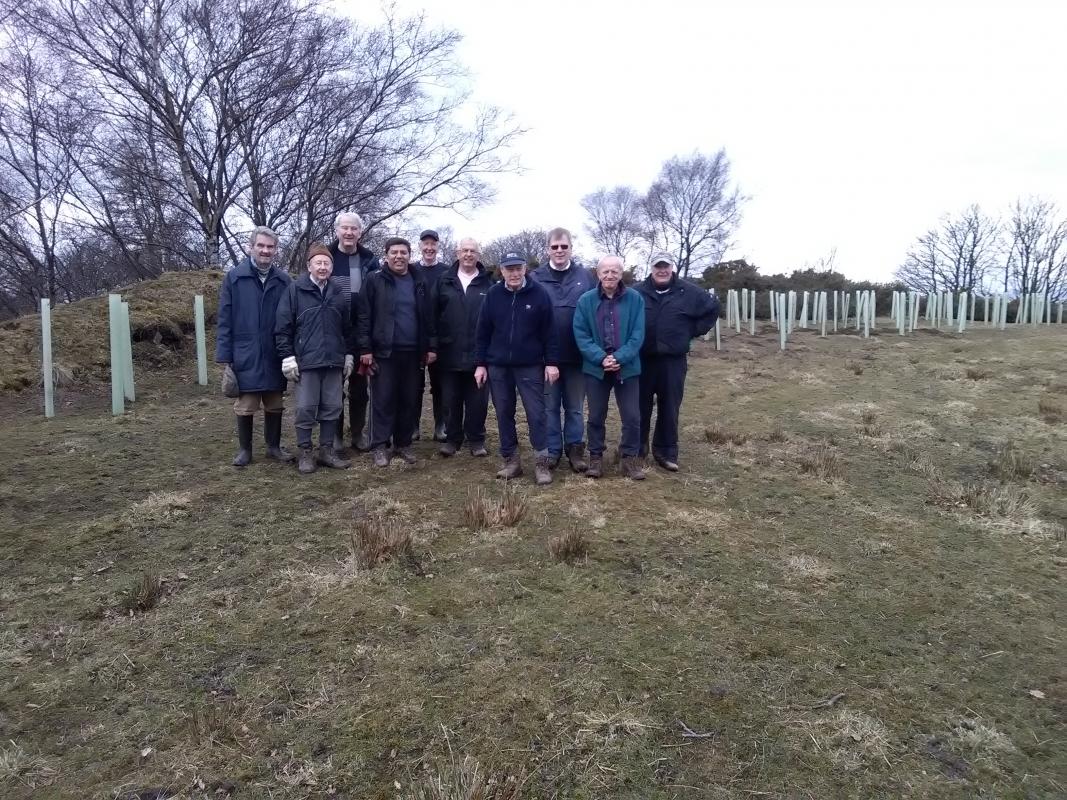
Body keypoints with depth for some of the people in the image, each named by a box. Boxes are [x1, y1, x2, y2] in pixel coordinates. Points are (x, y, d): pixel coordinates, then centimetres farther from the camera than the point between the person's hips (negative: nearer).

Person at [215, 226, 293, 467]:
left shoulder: (283, 281, 4)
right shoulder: (234, 277, -1)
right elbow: (225, 320, -1)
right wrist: (225, 357, -5)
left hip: (275, 356, 2)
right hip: (245, 355, -2)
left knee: (275, 405, 11)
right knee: (245, 406, 6)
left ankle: (274, 446, 26)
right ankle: (244, 449, 21)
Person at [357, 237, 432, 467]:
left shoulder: (419, 283, 10)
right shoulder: (375, 281, 0)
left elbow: (427, 318, 12)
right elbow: (363, 316, -4)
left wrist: (429, 348, 7)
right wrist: (365, 349, -9)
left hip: (412, 353, 3)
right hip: (384, 352, -3)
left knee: (410, 400, 8)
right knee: (383, 400, 1)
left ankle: (404, 443, 20)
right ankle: (380, 446, 9)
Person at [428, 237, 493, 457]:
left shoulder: (488, 283, 3)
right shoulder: (444, 282, 7)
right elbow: (433, 316, 4)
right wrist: (433, 345, -4)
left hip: (478, 354, -1)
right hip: (450, 354, 1)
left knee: (477, 401, 6)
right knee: (451, 401, 9)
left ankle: (476, 439, 18)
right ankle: (452, 438, 21)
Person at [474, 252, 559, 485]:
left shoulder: (539, 293, -4)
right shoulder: (493, 295, 2)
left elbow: (549, 331, -4)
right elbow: (482, 332, 6)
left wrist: (552, 362, -7)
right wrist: (480, 363, 3)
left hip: (530, 366, -3)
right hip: (498, 367, 3)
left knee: (536, 413, -2)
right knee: (504, 414, 9)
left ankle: (542, 462, 7)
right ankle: (511, 460, 20)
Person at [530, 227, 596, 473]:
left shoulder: (586, 277, 3)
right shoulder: (535, 278, 0)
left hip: (577, 355, 1)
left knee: (575, 407, 12)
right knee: (550, 406, 9)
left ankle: (575, 449, 23)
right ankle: (552, 450, 21)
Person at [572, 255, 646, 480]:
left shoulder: (635, 299, -3)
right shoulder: (586, 300, -3)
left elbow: (638, 334, -7)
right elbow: (580, 335, -6)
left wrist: (619, 358, -19)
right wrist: (601, 358, -18)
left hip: (627, 368, 0)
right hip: (595, 368, 0)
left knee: (632, 417, 3)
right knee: (596, 416, 10)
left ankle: (630, 458, 19)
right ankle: (596, 457, 25)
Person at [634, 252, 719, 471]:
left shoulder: (688, 292, 1)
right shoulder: (637, 292, -2)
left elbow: (712, 308, 12)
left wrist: (694, 331, 5)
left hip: (673, 361, 1)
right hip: (642, 359, 0)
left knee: (669, 408, 6)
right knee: (641, 406, 6)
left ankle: (666, 451, 17)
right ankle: (637, 448, 20)